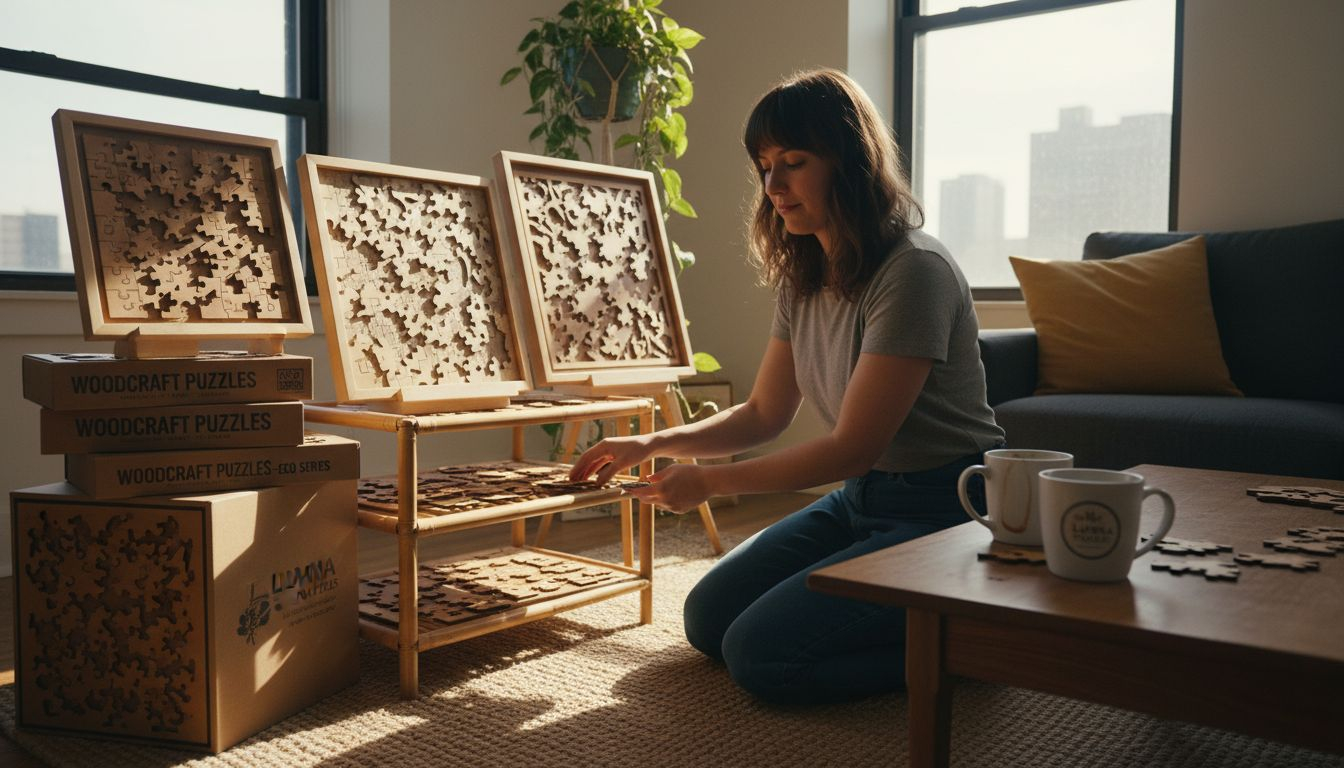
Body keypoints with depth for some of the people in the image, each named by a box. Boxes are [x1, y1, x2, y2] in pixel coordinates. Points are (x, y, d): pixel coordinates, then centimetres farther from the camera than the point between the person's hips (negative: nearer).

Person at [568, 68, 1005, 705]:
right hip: (860, 499, 9)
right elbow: (764, 415, 11)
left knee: (760, 654, -16)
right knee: (708, 618, 9)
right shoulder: (802, 278, 5)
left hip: (943, 511, -9)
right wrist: (653, 444, -1)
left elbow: (852, 448, -22)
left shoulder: (913, 271, -23)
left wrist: (709, 482, -15)